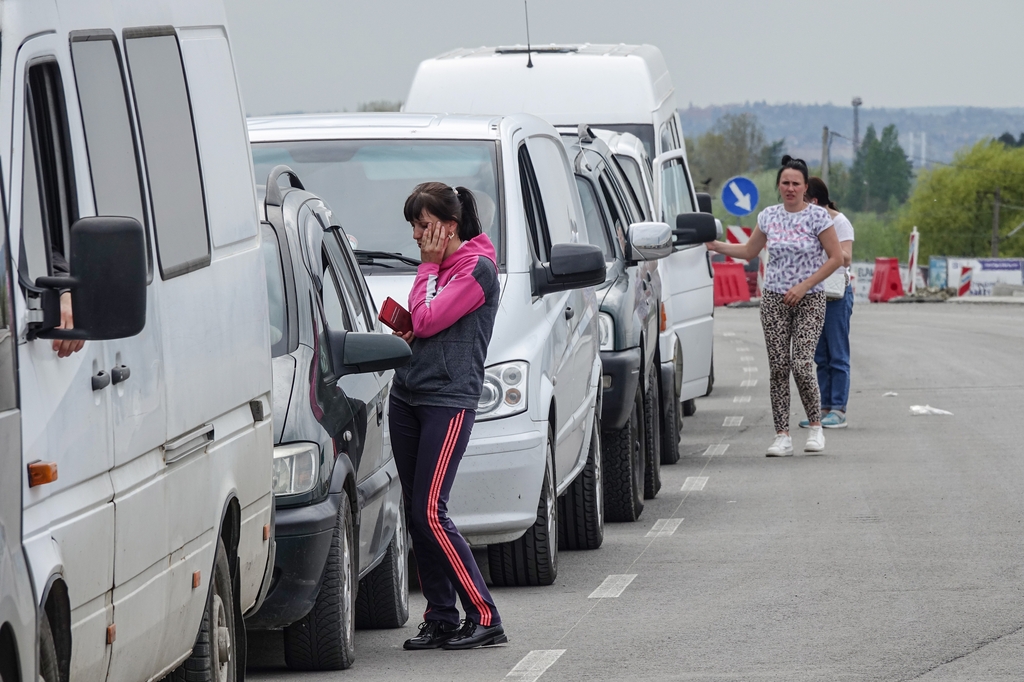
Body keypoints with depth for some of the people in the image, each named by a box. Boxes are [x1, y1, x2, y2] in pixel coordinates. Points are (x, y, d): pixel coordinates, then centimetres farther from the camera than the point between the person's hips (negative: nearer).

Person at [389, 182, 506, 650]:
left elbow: (428, 320, -16)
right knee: (415, 514, 6)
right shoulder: (439, 267, 17)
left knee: (430, 513, -13)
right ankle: (441, 620, 10)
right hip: (407, 396, 9)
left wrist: (428, 266, -5)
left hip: (449, 399, -9)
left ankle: (485, 618, -8)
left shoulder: (477, 269, -9)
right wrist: (406, 333, 7)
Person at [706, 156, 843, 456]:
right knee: (778, 367, -1)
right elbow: (749, 251, 20)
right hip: (774, 300, 4)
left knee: (801, 364, -14)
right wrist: (716, 246, 7)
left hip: (809, 300, -4)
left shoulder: (818, 216, -6)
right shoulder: (768, 217, 6)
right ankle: (782, 436, 2)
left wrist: (803, 287, -13)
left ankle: (815, 426, 5)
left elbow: (836, 258, -7)